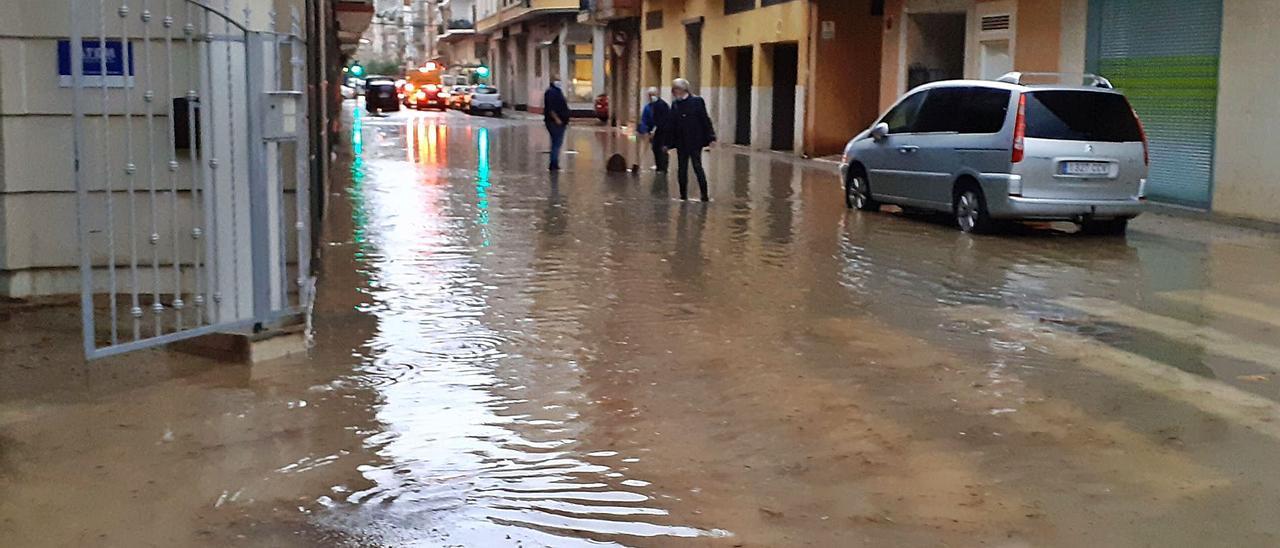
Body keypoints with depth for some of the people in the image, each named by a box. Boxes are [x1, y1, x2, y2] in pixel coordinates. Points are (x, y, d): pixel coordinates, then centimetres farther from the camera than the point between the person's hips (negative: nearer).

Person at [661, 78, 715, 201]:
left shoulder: (697, 101, -5)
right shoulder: (675, 105, 7)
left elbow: (705, 120, -5)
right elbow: (669, 125, 8)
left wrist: (710, 138, -10)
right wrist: (667, 142, 7)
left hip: (695, 142, -5)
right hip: (681, 142, 5)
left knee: (697, 166, -7)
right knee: (682, 169, 7)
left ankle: (705, 195, -2)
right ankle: (683, 195, 15)